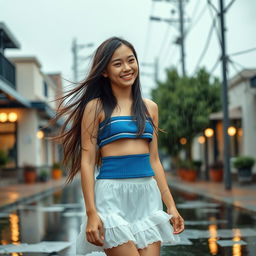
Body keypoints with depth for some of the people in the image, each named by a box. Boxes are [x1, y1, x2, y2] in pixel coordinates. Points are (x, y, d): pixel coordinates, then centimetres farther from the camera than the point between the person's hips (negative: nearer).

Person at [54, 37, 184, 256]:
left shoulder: (149, 107, 13)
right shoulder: (96, 107, 0)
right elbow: (87, 162, -4)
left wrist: (171, 206, 11)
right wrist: (91, 212, -12)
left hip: (148, 196, 5)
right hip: (112, 195, -4)